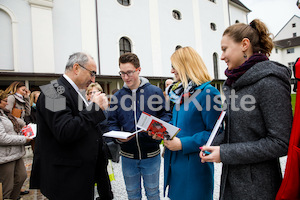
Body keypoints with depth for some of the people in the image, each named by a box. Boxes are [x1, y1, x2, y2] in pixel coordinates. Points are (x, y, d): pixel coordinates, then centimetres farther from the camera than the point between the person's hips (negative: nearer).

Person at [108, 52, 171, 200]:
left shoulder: (155, 92, -6)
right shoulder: (117, 96, 1)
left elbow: (166, 115, -3)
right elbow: (112, 123, 3)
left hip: (151, 154, -2)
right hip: (128, 156, 2)